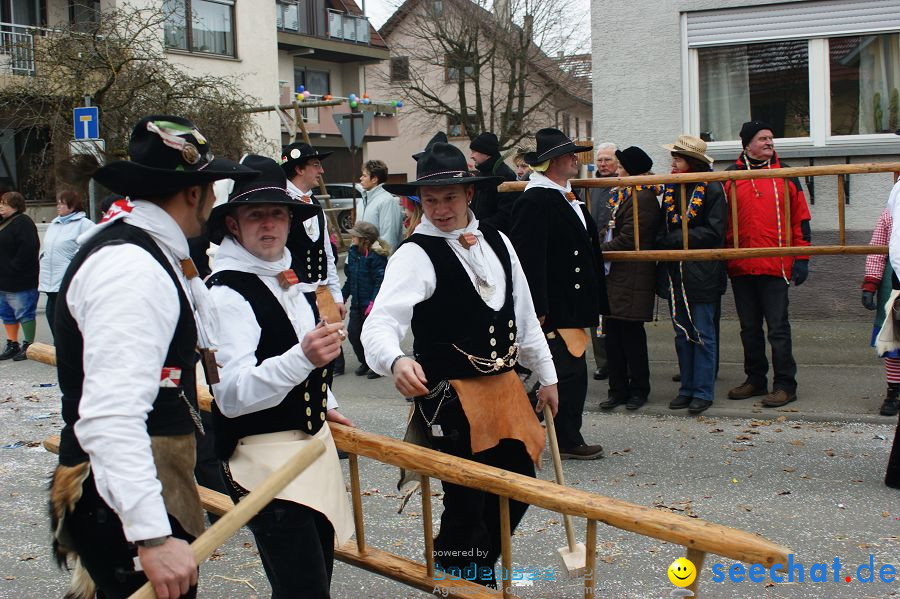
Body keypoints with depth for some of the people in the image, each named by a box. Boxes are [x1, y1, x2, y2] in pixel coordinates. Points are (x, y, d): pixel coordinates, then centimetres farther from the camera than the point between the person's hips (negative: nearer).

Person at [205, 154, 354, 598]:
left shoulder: (287, 278, 11)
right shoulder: (226, 292, -18)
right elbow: (231, 395, -26)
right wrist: (303, 357, -38)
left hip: (312, 441, 9)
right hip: (265, 458, -9)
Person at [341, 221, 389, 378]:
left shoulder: (376, 256, -17)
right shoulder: (353, 252, 5)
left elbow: (380, 282, -19)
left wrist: (373, 302, -23)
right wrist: (342, 296, 13)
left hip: (371, 303, -7)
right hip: (357, 304, 7)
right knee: (353, 333, 8)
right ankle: (365, 362, 28)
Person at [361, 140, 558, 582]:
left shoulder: (496, 242, 6)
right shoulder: (416, 255, -15)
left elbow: (524, 315, 15)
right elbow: (381, 322, -29)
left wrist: (546, 374, 20)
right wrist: (396, 361, -50)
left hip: (504, 387, 7)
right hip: (452, 399, -7)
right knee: (466, 505, -2)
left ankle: (480, 571, 39)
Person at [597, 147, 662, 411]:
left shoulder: (642, 198, -13)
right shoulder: (622, 196, 18)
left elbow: (627, 240, -17)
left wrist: (599, 250, -9)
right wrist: (602, 247, 7)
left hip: (632, 278, -9)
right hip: (614, 275, 9)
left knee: (632, 334, -1)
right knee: (612, 334, 8)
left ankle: (639, 389, 11)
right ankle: (618, 389, 15)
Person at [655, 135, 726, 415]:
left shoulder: (712, 188, -7)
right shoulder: (670, 189, 12)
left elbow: (714, 232, -12)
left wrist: (675, 239, -15)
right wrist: (662, 241, -5)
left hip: (701, 273, -6)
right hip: (674, 273, 6)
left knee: (703, 334, 0)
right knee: (682, 334, 10)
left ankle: (703, 391, 6)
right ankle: (687, 388, 18)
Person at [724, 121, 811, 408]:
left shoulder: (785, 175, 5)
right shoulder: (731, 177, 6)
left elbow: (800, 218, 6)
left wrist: (801, 259, 0)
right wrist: (724, 258, 5)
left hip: (776, 266, -2)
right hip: (741, 266, 2)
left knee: (778, 327, -1)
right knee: (749, 327, 12)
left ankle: (785, 385, 6)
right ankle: (755, 380, 23)